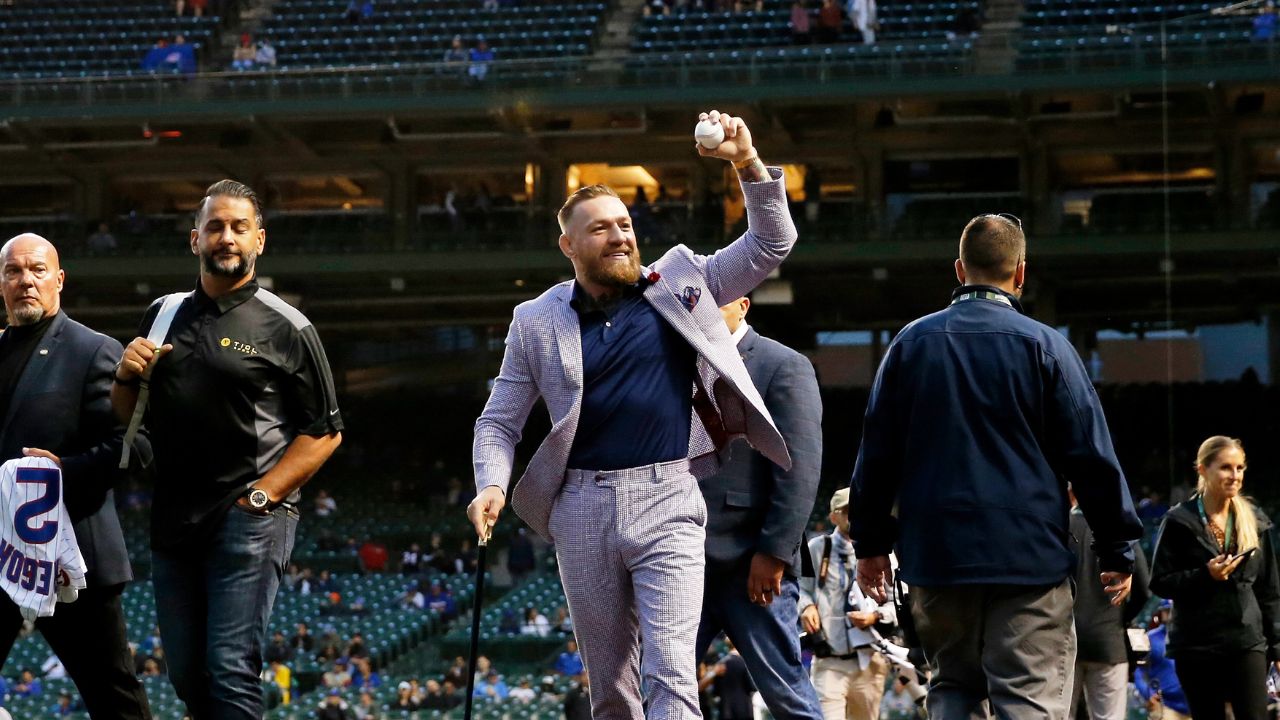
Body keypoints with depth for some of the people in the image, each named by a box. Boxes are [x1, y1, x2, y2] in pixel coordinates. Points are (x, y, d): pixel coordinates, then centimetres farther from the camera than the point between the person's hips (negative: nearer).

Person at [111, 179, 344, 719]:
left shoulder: (285, 328, -2)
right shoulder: (164, 316, 12)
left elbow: (324, 432, -4)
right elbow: (125, 418, 18)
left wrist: (261, 495, -13)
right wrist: (127, 376, -4)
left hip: (249, 520, -6)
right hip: (174, 522, 6)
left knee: (231, 671, -12)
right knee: (186, 675, 10)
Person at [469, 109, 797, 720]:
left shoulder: (678, 286, 6)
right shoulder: (538, 322, 7)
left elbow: (771, 243, 5)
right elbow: (499, 421, 11)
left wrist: (747, 162, -9)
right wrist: (492, 487, -8)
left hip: (666, 502, -2)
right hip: (583, 508, 2)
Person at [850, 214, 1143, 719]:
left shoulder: (912, 342, 6)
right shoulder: (1042, 345, -3)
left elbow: (877, 451, 9)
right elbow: (1090, 454, -3)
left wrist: (871, 543, 17)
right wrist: (1117, 550, 5)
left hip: (936, 559, 3)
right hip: (1029, 557, -3)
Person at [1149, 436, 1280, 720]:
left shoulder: (1255, 521, 8)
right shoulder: (1180, 521, -3)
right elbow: (1159, 583, -4)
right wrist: (1205, 575, -18)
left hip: (1247, 641, 2)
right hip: (1197, 646, -2)